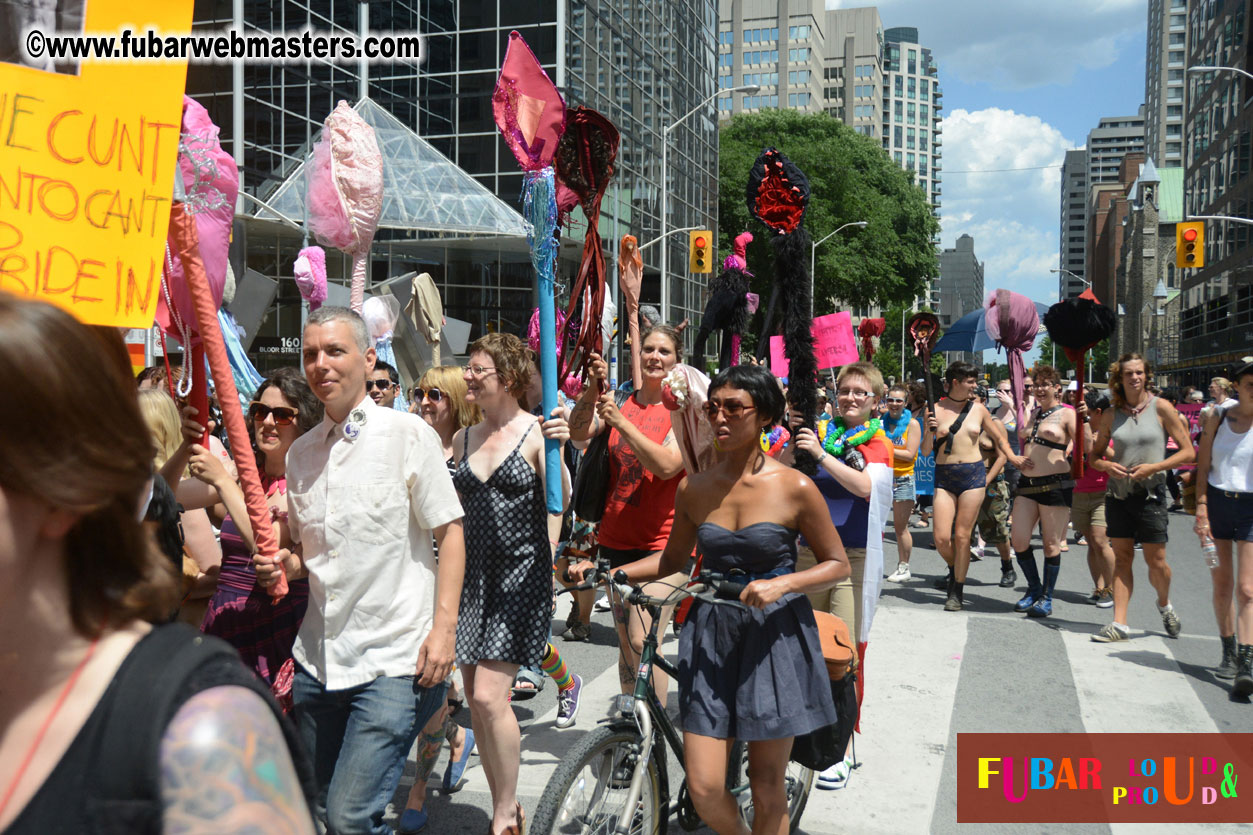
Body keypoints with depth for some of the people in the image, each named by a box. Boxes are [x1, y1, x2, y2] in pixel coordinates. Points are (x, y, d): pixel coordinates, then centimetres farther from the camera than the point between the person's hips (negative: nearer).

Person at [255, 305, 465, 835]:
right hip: (317, 661, 6)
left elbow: (449, 532, -6)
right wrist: (284, 567, -2)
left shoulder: (408, 434, -6)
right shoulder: (299, 452, 10)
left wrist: (443, 627, -14)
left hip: (393, 660, -6)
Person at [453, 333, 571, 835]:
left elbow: (562, 503, -18)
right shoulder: (464, 439, 10)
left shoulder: (536, 431, -7)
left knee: (489, 696, -11)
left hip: (521, 573, -6)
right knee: (476, 699, 9)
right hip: (473, 571, 6)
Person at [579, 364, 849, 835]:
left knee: (766, 787, 8)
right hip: (711, 636, 3)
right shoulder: (694, 489, 2)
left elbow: (837, 565, -2)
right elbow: (673, 559, 16)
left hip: (774, 636, -2)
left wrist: (782, 584, -19)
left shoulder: (795, 488, -9)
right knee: (704, 788, 0)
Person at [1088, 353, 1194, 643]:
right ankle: (1119, 624, 5)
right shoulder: (1112, 415, 5)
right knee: (1122, 558, 4)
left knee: (1156, 561, 2)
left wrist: (1154, 467, -16)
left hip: (1150, 493, -3)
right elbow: (1094, 455, 13)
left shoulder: (1161, 408, -4)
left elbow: (1187, 451, -4)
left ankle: (1164, 605, 32)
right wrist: (1107, 465, -8)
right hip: (1118, 493, 3)